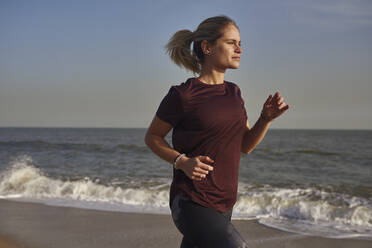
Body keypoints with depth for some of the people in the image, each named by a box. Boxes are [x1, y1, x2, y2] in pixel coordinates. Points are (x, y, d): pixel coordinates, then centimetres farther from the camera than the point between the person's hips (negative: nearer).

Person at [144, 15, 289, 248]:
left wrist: (267, 118, -3)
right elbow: (152, 137, 1)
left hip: (223, 205, 7)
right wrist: (182, 162, -15)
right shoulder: (182, 95, -10)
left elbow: (245, 145, 14)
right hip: (192, 204, -7)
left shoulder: (233, 92, 9)